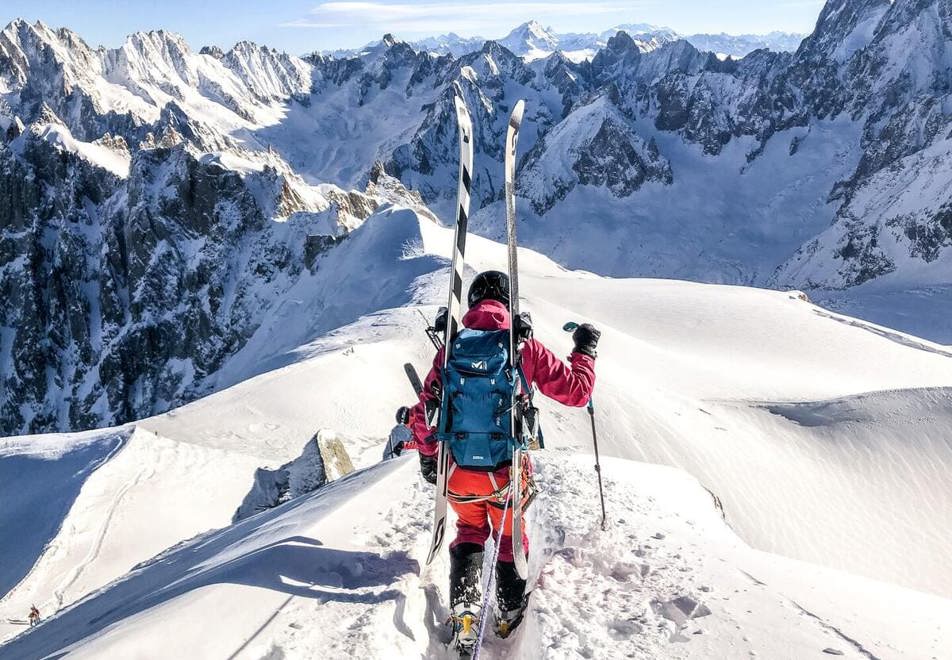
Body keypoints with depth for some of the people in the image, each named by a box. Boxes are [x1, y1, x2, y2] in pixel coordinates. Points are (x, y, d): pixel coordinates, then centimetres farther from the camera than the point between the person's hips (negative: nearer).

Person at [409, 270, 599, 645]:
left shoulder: (453, 347, -4)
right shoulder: (525, 347, -10)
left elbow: (425, 409, 0)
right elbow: (576, 393, -4)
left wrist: (428, 456, 14)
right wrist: (585, 350, 13)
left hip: (459, 470, 2)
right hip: (507, 471, -1)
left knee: (470, 532, 28)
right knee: (510, 539, 26)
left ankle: (463, 607, 15)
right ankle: (510, 614, 37)